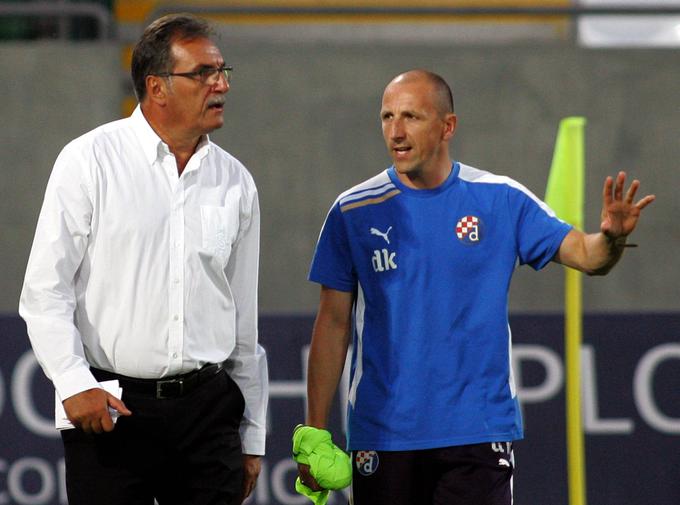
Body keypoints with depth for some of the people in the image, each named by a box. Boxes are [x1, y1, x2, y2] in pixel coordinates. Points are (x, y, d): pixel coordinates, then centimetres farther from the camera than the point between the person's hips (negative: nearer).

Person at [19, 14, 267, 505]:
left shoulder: (235, 182, 11)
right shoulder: (90, 161, -1)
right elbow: (45, 290, -4)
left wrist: (253, 437, 15)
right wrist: (74, 385, -16)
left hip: (207, 409, 4)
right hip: (108, 408, -3)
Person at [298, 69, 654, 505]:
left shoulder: (501, 200, 2)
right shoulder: (353, 213, 1)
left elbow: (585, 254, 0)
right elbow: (333, 325, 4)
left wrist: (611, 237, -24)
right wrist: (315, 434, 0)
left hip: (479, 433, -1)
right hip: (382, 434, 1)